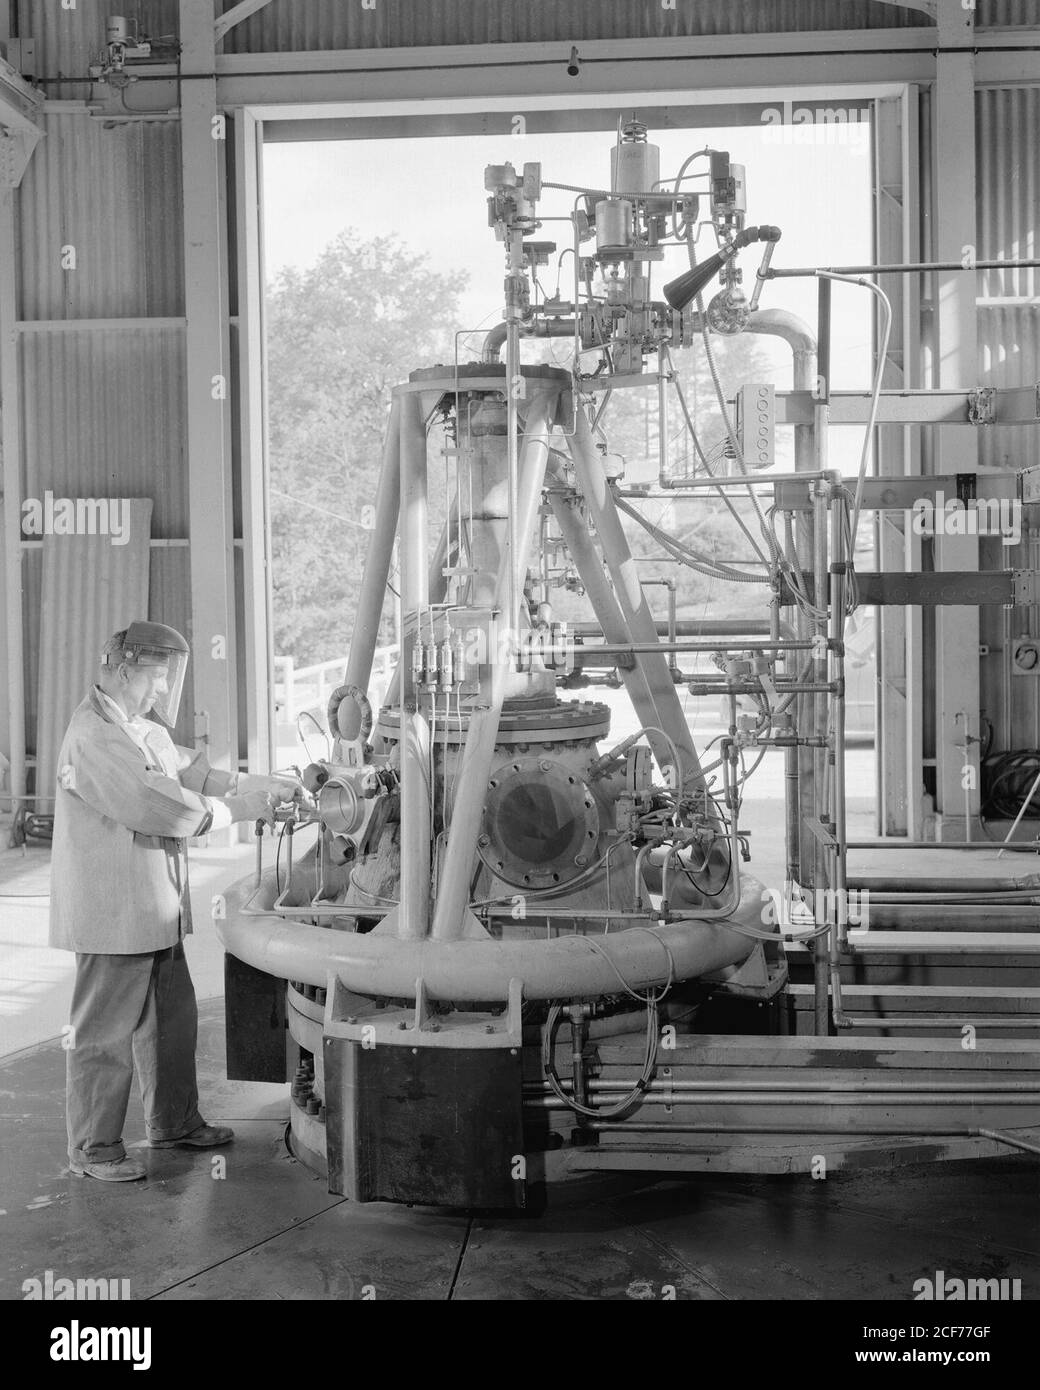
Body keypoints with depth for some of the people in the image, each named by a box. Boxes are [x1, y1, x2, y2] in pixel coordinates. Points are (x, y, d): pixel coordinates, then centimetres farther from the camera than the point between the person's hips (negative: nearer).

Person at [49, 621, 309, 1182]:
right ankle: (93, 1147, 12)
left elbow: (193, 771, 17)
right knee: (105, 1031, 1)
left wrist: (263, 785, 6)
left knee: (172, 1018, 19)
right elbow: (153, 805, -25)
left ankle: (175, 1121, 33)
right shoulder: (93, 734, -19)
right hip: (113, 913, -10)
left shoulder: (143, 730, 14)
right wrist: (236, 809, -16)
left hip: (153, 911, 10)